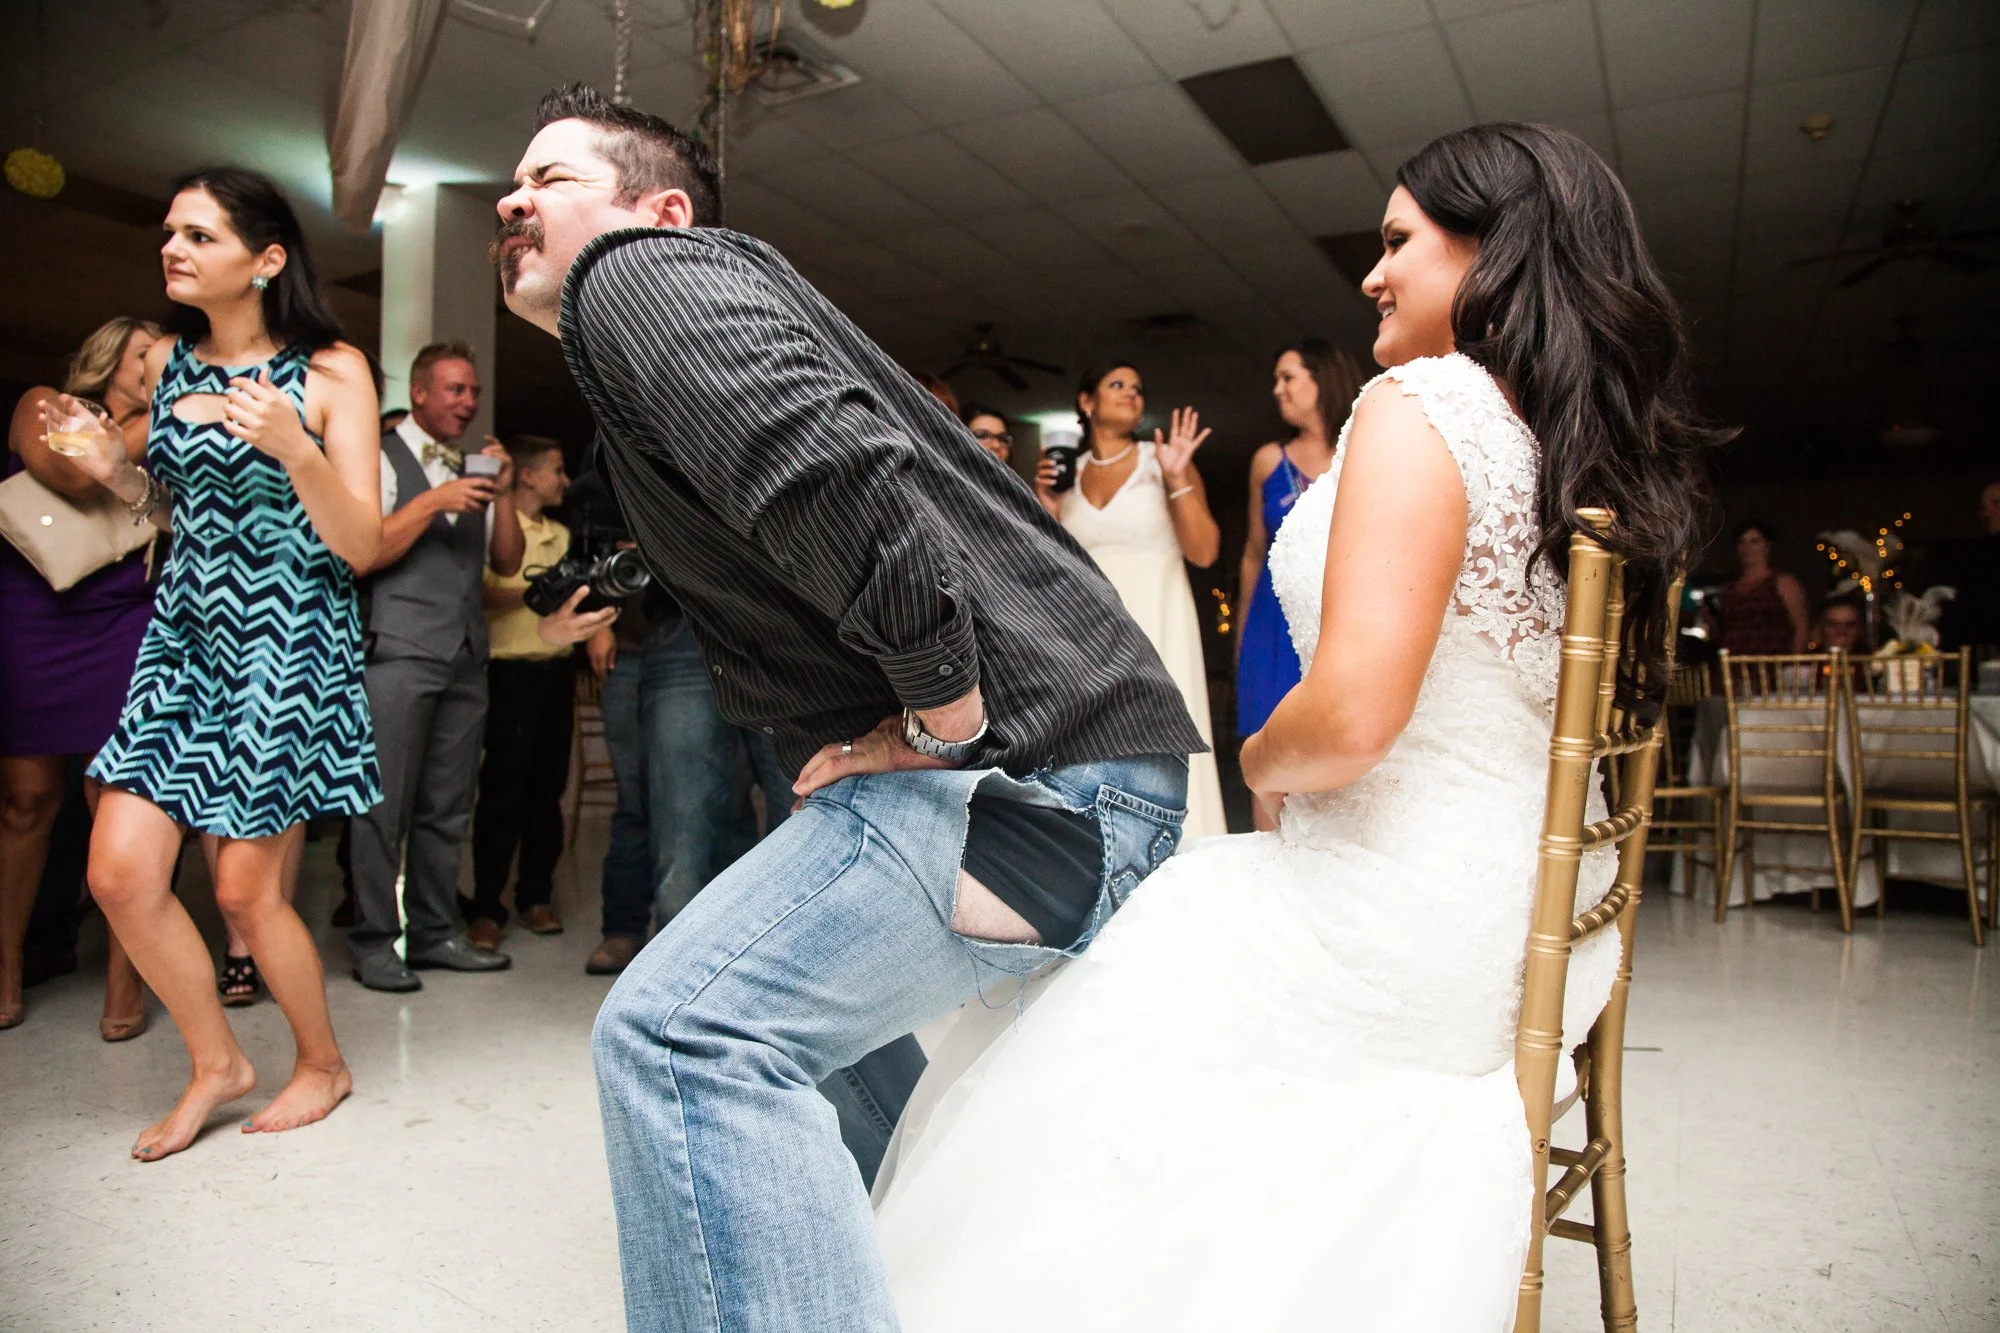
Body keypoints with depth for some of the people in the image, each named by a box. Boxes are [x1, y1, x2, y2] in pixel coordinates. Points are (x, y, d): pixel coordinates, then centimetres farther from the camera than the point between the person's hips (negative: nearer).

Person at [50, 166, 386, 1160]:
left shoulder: (331, 371, -6)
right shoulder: (164, 362, 9)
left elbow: (361, 546, -10)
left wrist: (298, 450, -24)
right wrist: (113, 471, 2)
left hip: (288, 640, -5)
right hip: (184, 633, 6)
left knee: (244, 889, 0)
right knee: (120, 872, -1)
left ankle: (322, 1063, 25)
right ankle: (216, 1062, 22)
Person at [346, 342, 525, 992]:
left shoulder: (471, 470, 20)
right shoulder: (381, 459, 3)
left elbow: (507, 562, 15)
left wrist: (503, 494, 2)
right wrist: (432, 502, -14)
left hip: (465, 658, 6)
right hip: (399, 653, -6)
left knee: (448, 806, 8)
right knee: (385, 804, -4)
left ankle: (435, 932, 17)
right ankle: (373, 943, 4)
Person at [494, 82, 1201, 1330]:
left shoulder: (635, 278, -6)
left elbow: (837, 481, -28)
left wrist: (942, 721, -19)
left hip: (1032, 772, -11)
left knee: (684, 1033, -20)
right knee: (828, 987, 30)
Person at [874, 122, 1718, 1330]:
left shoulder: (1422, 403, -17)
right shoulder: (1602, 448, 8)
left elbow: (1352, 716, -27)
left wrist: (1259, 760, -6)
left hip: (1405, 940, -9)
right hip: (1542, 934, 9)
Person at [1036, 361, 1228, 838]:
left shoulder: (1162, 460, 0)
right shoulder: (1065, 472, 10)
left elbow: (1204, 551, -7)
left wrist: (1176, 479, -16)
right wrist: (1048, 509, -2)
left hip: (1153, 625, -3)